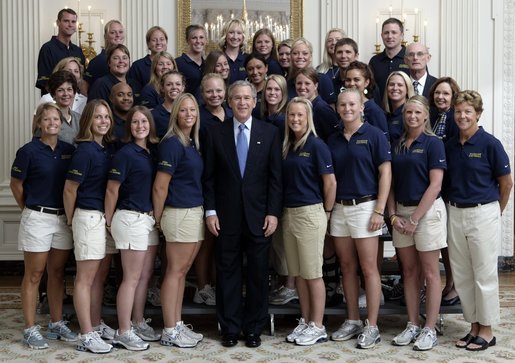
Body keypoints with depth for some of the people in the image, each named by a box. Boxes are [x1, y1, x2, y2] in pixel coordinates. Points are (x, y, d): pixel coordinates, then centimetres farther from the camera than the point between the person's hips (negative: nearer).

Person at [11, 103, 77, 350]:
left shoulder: (69, 150, 5)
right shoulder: (29, 151, -8)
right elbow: (16, 185, 0)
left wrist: (70, 213, 9)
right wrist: (29, 209, 8)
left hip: (63, 218, 5)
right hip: (37, 218, -4)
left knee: (57, 273, 12)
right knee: (34, 275, 2)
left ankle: (57, 324, 22)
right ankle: (30, 329, 9)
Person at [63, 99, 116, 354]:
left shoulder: (109, 148, 8)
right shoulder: (85, 151, -14)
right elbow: (69, 190, -10)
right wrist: (71, 220, 1)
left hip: (107, 217, 7)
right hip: (89, 217, -7)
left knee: (100, 275, 15)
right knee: (86, 278, -1)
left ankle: (96, 325, 26)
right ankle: (86, 336, 5)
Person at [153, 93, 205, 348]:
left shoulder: (193, 143, 13)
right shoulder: (172, 143, -13)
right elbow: (160, 187, -13)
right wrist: (158, 218, -5)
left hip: (196, 212, 8)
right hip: (179, 213, -8)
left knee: (182, 271, 12)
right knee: (175, 271, -2)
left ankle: (177, 325, 21)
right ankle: (169, 332, 6)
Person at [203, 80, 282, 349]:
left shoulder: (269, 133, 3)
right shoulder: (216, 133, 4)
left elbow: (275, 176, 1)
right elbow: (209, 176, 4)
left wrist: (273, 212, -5)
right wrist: (210, 211, -4)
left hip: (258, 215, 0)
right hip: (226, 216, 0)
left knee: (258, 274, 6)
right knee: (227, 273, 7)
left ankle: (254, 328, 19)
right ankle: (230, 328, 18)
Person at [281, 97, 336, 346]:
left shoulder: (316, 145, -8)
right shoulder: (286, 146, 11)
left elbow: (330, 182, -8)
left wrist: (326, 213, -3)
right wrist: (283, 212, 10)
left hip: (310, 213, -7)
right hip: (288, 213, 7)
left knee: (313, 273, -1)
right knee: (297, 273, 11)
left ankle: (318, 327, 8)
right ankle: (305, 321, 21)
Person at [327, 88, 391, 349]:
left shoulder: (374, 135, -3)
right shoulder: (333, 140, 11)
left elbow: (385, 173, -7)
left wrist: (379, 211, -14)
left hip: (365, 206, -5)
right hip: (339, 208, 5)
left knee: (368, 268, -3)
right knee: (347, 267, 9)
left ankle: (372, 326, 4)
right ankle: (352, 321, 19)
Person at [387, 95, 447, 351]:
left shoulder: (433, 143, -6)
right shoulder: (396, 146, 11)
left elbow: (435, 185, -12)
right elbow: (390, 183, 12)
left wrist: (415, 218, -14)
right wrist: (393, 214, -1)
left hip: (427, 211, -5)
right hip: (401, 213, 6)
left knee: (430, 273, 0)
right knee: (409, 272, 9)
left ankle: (430, 330, 6)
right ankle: (412, 325, 17)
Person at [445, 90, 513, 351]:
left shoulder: (490, 144, -9)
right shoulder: (449, 146, 6)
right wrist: (452, 206, 8)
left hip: (483, 214, -5)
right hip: (455, 213, 5)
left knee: (484, 275, 2)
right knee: (461, 276, 10)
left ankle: (487, 330, 14)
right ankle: (473, 326, 23)